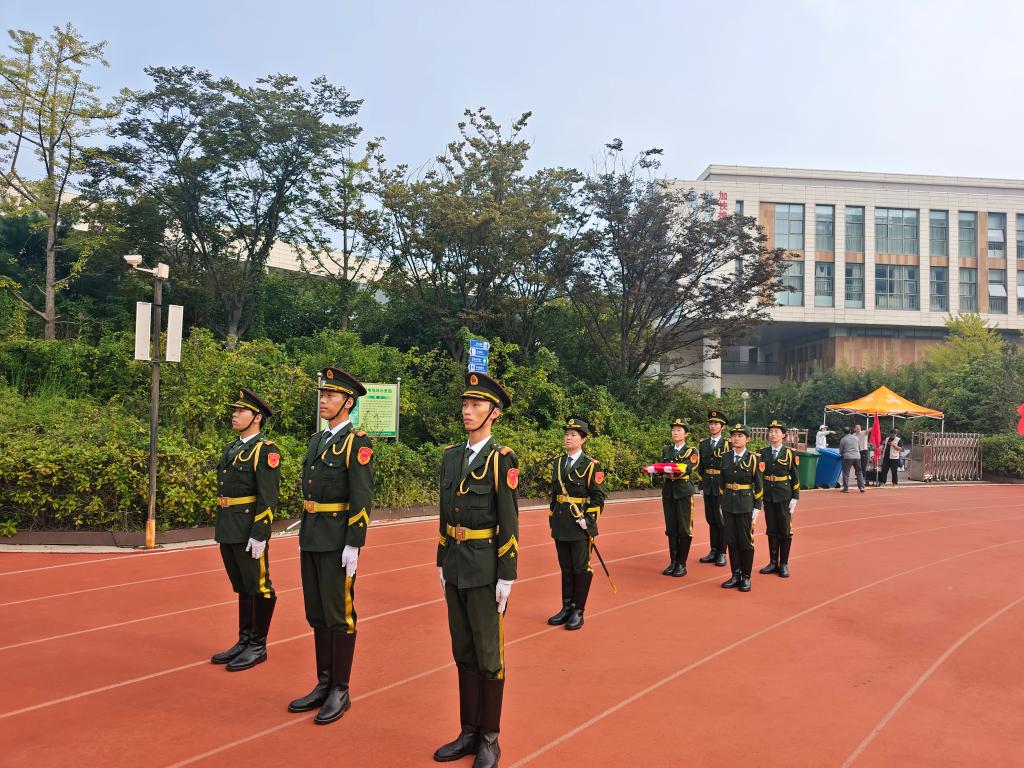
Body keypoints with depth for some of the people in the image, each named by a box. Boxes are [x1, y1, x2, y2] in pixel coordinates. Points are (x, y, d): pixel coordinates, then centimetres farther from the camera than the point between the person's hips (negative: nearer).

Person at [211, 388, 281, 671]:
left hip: (249, 530, -9)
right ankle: (244, 641, 27)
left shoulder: (265, 450, -12)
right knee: (242, 587, 16)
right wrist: (221, 529, 18)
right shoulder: (231, 449, 15)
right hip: (228, 529, 9)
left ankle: (258, 646, 11)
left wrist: (259, 534, -21)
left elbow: (268, 497, -17)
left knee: (258, 587, 1)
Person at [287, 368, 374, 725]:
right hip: (312, 539, 8)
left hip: (338, 541, -8)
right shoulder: (316, 440, 14)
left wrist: (353, 545, -20)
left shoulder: (357, 442, -12)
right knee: (317, 613, 13)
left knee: (339, 614, 0)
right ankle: (324, 684, 25)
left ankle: (340, 691, 11)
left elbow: (362, 499, -16)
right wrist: (303, 537, 17)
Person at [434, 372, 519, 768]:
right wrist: (442, 563, 13)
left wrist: (506, 578, -15)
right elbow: (446, 515, 12)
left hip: (486, 569, -6)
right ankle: (469, 731, 29)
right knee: (463, 652, 15)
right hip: (456, 566, 6)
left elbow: (509, 523, -14)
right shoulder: (451, 457, 7)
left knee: (488, 654, 6)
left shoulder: (502, 459, -12)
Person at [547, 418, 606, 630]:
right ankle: (567, 607, 23)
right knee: (565, 568, 13)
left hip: (580, 525, -5)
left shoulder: (591, 465, -6)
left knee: (581, 568, 3)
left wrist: (588, 520, -13)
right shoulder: (558, 463, 11)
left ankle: (578, 611, 12)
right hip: (561, 525, 5)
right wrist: (553, 520, 13)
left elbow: (598, 497, -7)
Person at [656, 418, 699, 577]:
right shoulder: (666, 450, 14)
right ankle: (673, 562, 15)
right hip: (668, 492, 4)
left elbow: (687, 468, -17)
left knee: (684, 529, -1)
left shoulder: (692, 452, 0)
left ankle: (682, 564, 6)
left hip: (684, 492, -4)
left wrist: (673, 470, -36)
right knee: (671, 529, 7)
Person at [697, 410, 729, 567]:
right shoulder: (702, 444, 10)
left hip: (722, 487, -4)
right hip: (708, 487, 5)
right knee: (711, 519, 10)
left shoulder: (727, 445, -4)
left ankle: (722, 553, 9)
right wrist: (702, 484, 9)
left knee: (721, 520, 0)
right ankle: (713, 551, 20)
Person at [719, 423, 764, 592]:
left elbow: (759, 486, -4)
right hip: (728, 504, 4)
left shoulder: (753, 459, -5)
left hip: (745, 505, -4)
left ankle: (746, 577, 14)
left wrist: (757, 508, -7)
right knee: (731, 541, 7)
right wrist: (722, 503, 10)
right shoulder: (726, 457, 6)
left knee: (746, 541, 3)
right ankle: (735, 575, 18)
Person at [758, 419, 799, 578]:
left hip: (784, 497, -3)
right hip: (768, 497, 3)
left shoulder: (790, 453, -2)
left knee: (785, 530, 3)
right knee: (771, 530, 8)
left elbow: (795, 478, -2)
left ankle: (784, 564, 12)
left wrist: (795, 498, -6)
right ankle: (773, 563, 17)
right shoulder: (762, 453, 6)